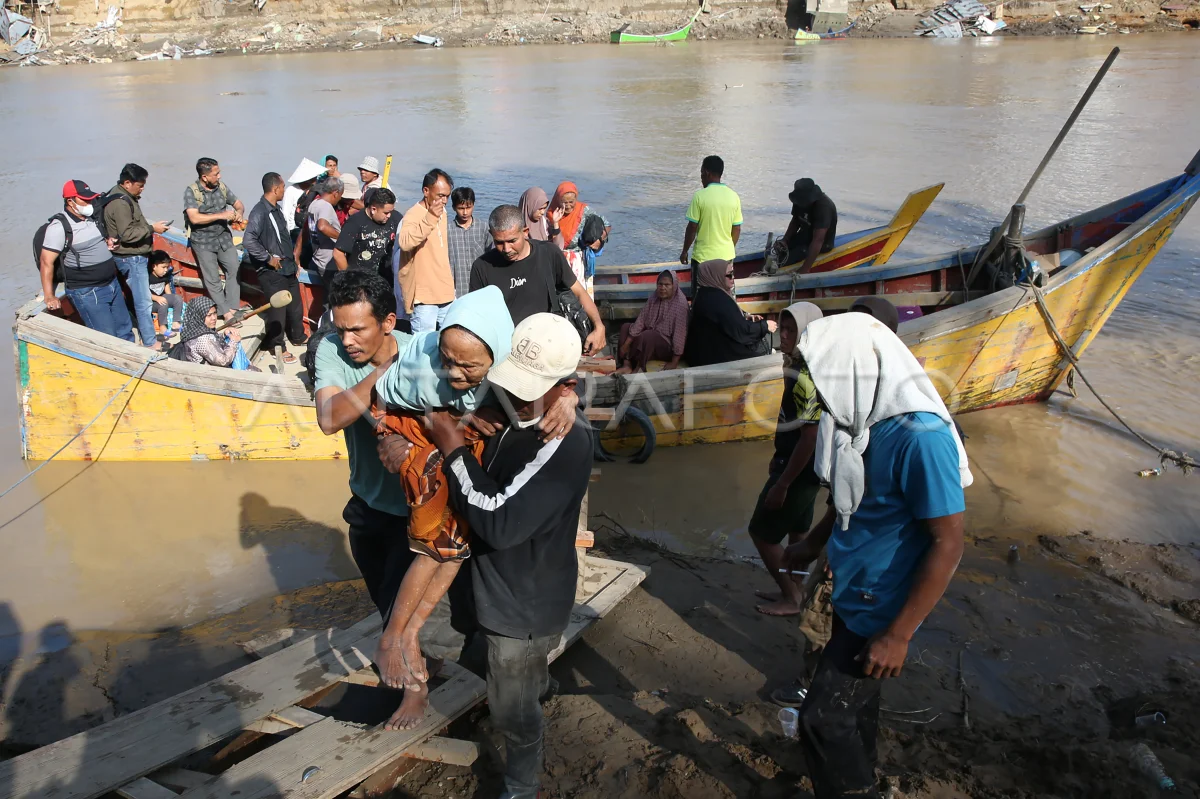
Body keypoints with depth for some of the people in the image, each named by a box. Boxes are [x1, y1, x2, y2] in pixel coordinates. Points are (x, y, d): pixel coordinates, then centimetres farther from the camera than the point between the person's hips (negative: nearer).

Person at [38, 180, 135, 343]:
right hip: (87, 293, -8)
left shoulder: (92, 217, 7)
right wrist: (49, 297, -19)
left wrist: (108, 242, 5)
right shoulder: (60, 226, -16)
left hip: (112, 284, 8)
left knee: (125, 329, 15)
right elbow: (46, 261, -17)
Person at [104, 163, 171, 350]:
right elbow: (127, 234, -25)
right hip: (131, 259, -10)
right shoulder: (120, 203, -21)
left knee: (141, 300, 19)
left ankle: (145, 334, 30)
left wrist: (149, 228, 8)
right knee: (144, 302, -4)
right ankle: (150, 342, 4)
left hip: (136, 257, 10)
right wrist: (152, 229, -19)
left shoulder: (126, 197, 10)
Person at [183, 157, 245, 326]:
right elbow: (194, 218, -24)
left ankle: (233, 308, 2)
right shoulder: (191, 191, -14)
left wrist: (239, 213, -14)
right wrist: (221, 215, -26)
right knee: (212, 279, 1)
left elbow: (239, 204, 10)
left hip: (223, 236, 4)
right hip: (203, 241, -4)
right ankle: (226, 312, 8)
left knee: (234, 269, -5)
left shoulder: (221, 187, -1)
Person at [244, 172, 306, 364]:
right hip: (271, 271, -9)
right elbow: (248, 241, -30)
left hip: (287, 267, 9)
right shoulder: (260, 211, -20)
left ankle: (298, 337, 39)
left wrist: (292, 254, 14)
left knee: (295, 305, 20)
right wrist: (268, 258, -23)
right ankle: (278, 347, 19)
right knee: (277, 310, 3)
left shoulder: (276, 209, 9)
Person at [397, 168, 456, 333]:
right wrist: (430, 219, -38)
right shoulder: (413, 215, -14)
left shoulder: (442, 213, 12)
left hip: (446, 292, 8)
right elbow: (405, 243, -34)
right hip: (424, 295, -8)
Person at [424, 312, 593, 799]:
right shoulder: (515, 414, -6)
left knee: (512, 711, 14)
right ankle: (538, 683, 67)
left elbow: (500, 521, -36)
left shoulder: (566, 441, -33)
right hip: (505, 587, 8)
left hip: (525, 604, -8)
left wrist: (453, 450, -27)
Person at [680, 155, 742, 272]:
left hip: (703, 256, -4)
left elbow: (692, 228, -10)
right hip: (726, 256, 4)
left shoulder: (699, 196, -13)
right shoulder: (734, 196, -1)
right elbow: (737, 229, 4)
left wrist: (684, 251, 3)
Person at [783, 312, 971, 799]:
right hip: (851, 595, 8)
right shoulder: (866, 419, -2)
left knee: (823, 718, -2)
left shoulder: (921, 437, -27)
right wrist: (812, 545, 25)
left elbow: (948, 544, -24)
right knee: (854, 704, 23)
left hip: (880, 610, -8)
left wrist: (898, 635, -22)